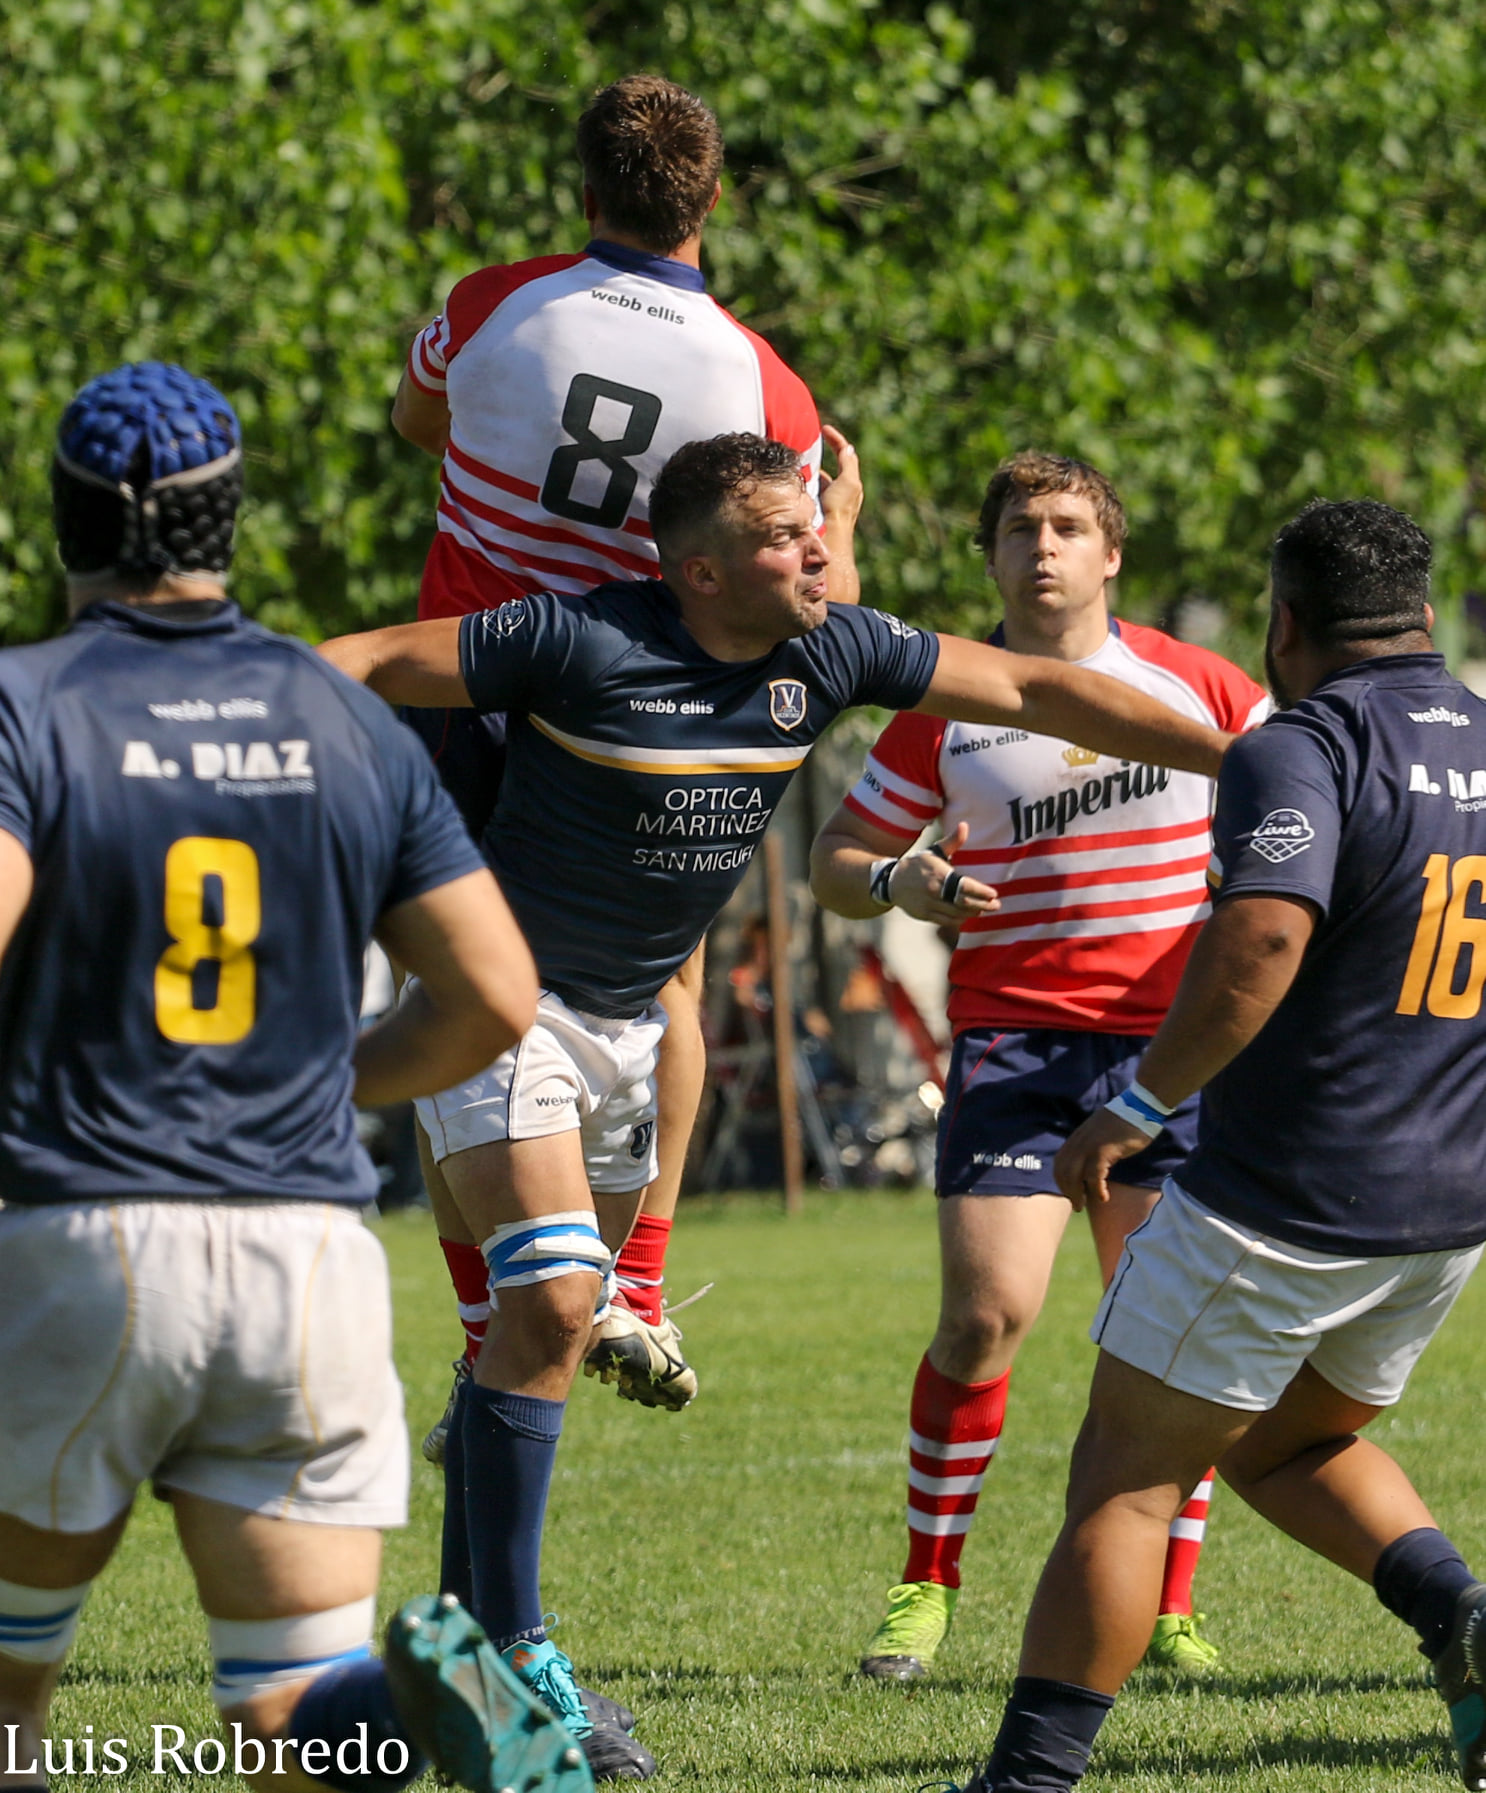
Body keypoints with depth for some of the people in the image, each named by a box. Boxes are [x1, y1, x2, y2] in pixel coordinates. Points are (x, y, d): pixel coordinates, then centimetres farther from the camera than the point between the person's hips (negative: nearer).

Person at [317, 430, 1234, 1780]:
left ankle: (460, 1626, 24)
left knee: (553, 1316, 11)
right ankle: (508, 1650, -13)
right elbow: (375, 664, -17)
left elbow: (1033, 692, -1)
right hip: (504, 1002, -6)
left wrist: (1244, 756, -1)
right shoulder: (580, 643, -23)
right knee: (553, 1302, -19)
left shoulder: (834, 651, -7)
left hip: (630, 1023, 6)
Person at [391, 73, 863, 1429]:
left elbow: (417, 419, 15)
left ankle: (491, 1348, 0)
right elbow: (819, 603, -2)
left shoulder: (493, 309, -8)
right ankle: (636, 1297, 16)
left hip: (461, 697, -1)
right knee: (666, 986, 25)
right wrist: (842, 508, 18)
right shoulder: (762, 385, -9)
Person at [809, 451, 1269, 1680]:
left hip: (1170, 1040, 1)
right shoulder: (945, 707, 3)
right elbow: (836, 859, 9)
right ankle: (927, 1587, 3)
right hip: (1011, 1038, -1)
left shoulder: (1198, 688, 4)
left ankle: (1168, 1609, 7)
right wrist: (900, 884, -13)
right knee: (987, 1312, -12)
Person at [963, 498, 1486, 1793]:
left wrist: (1139, 1105, -20)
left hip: (1284, 1202, -7)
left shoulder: (1302, 750, -14)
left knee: (1124, 1482, 2)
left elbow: (1261, 940, -31)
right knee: (1290, 1445, 25)